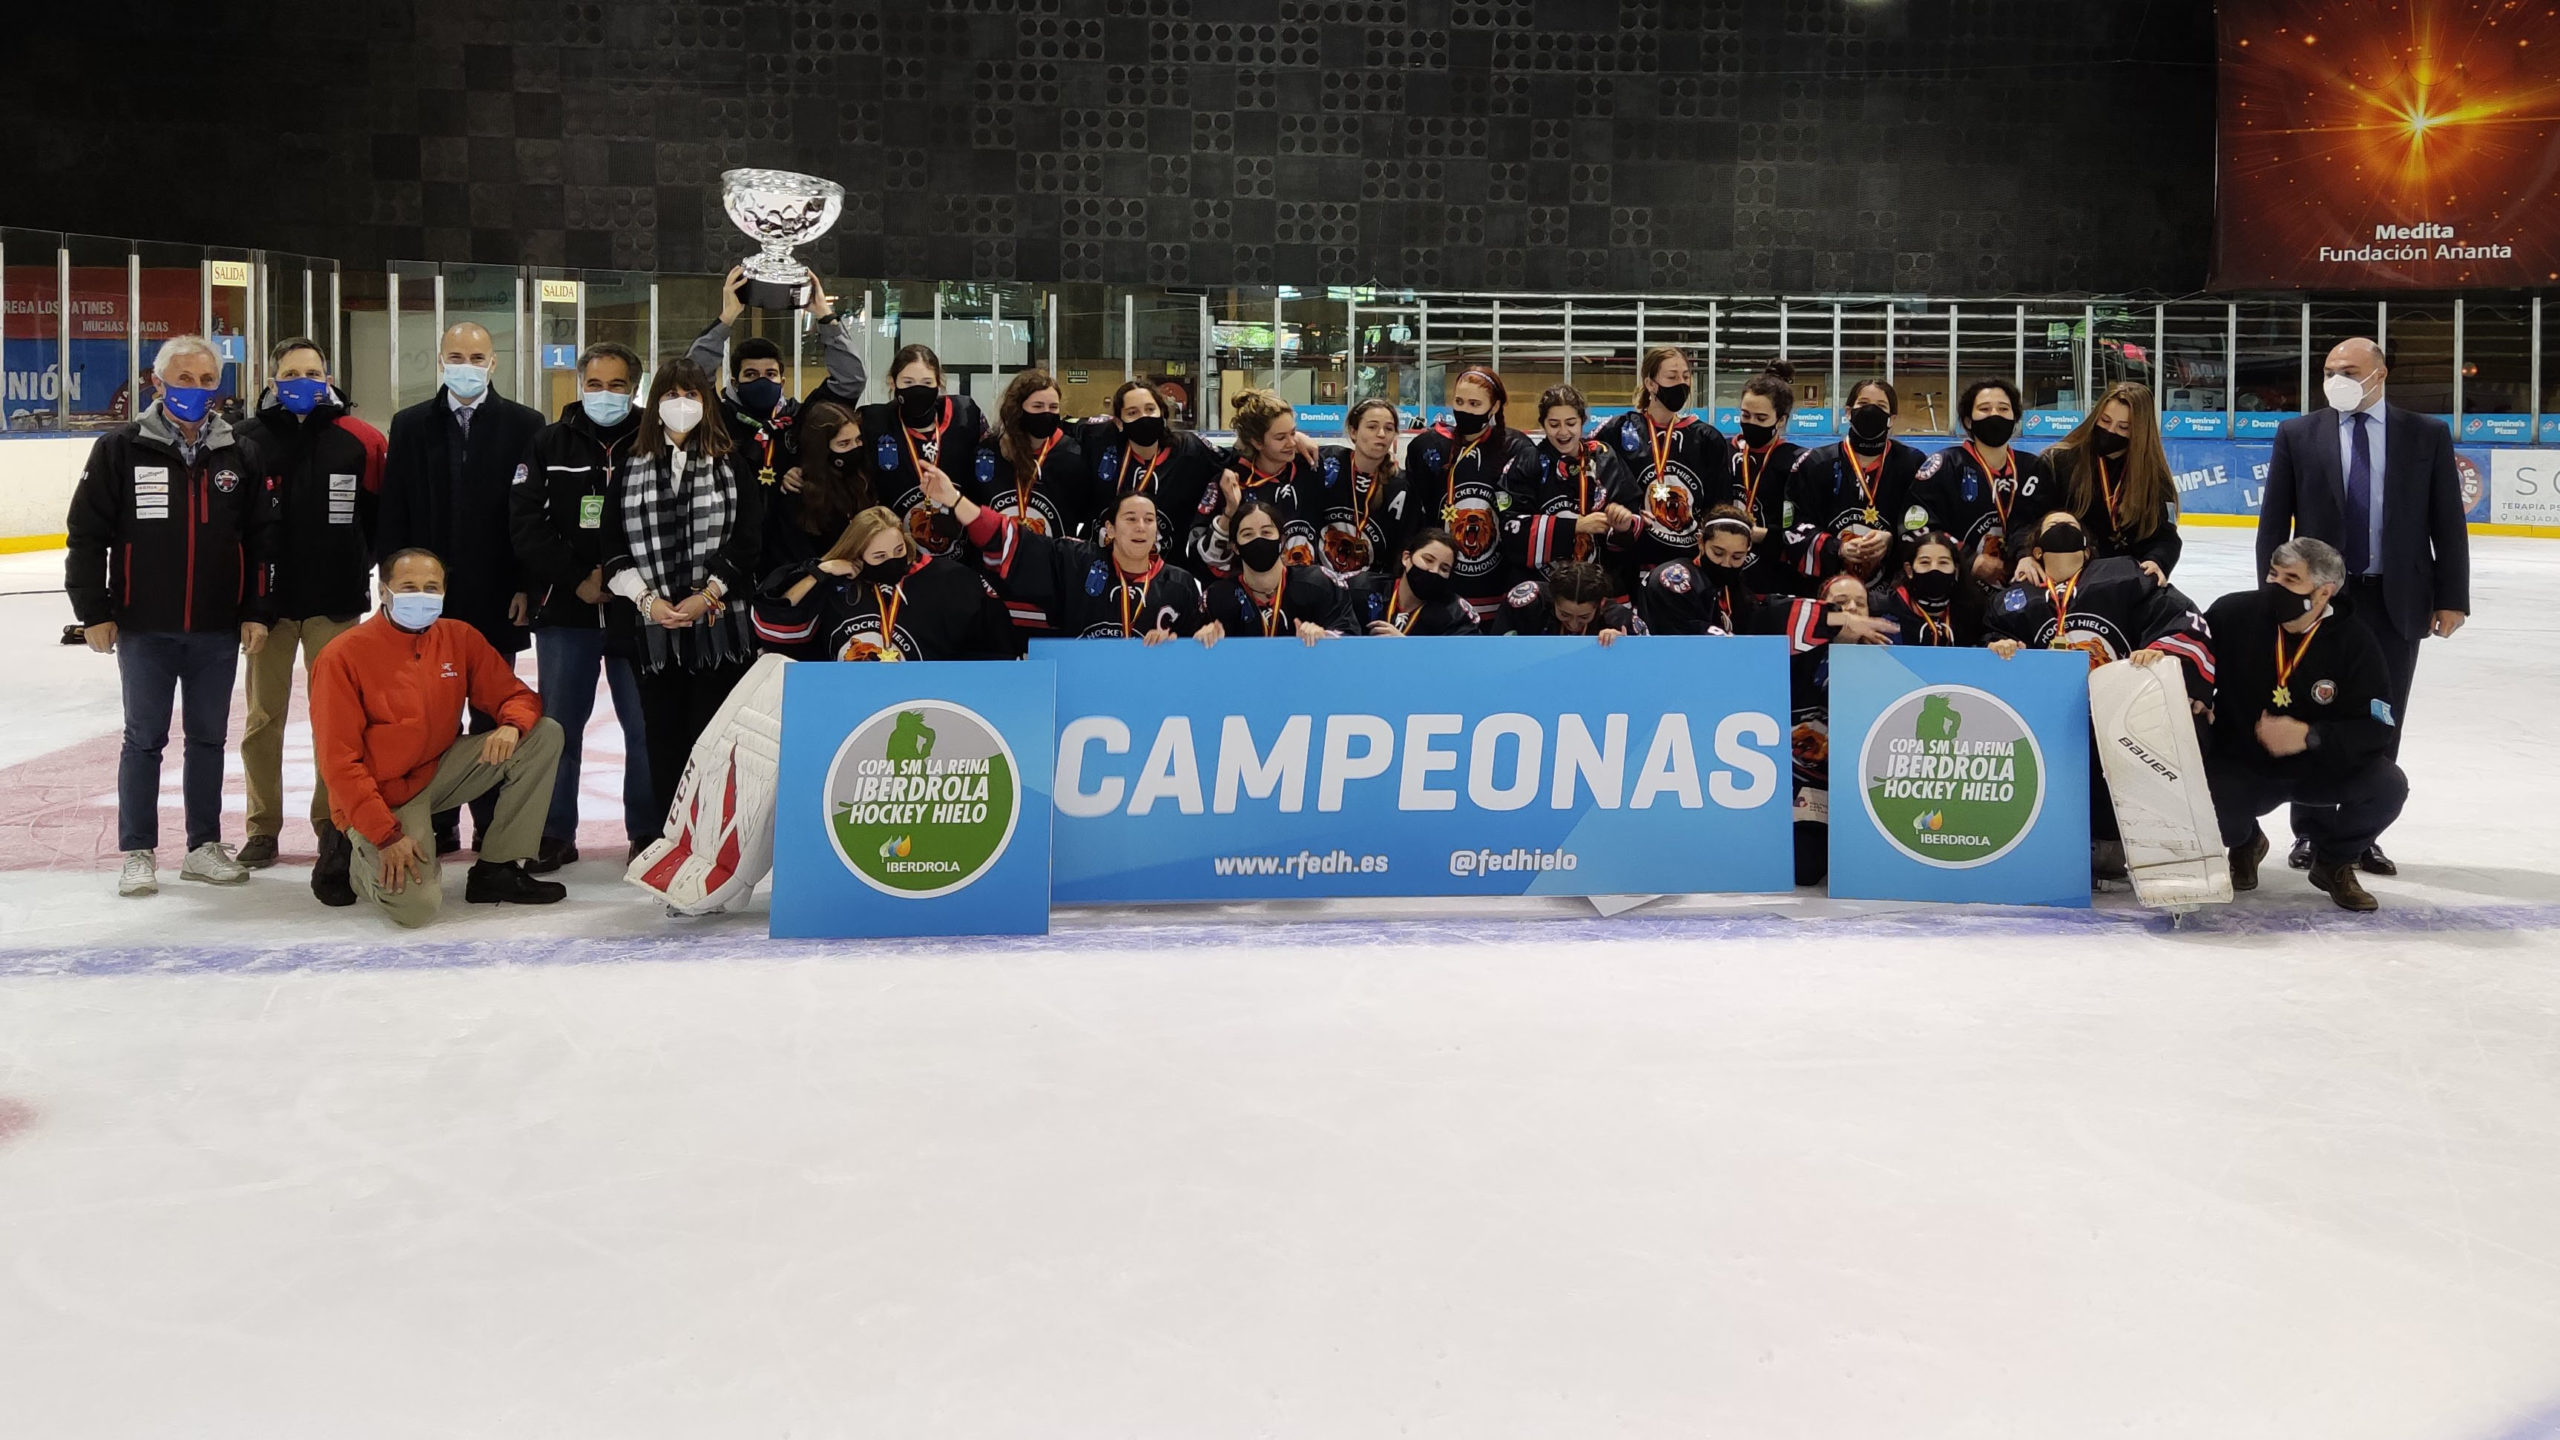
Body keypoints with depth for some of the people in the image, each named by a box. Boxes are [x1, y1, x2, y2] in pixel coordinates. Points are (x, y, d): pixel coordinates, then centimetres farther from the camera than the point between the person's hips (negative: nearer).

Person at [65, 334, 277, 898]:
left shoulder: (239, 454, 4)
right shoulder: (121, 448, -4)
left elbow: (261, 537, 6)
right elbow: (87, 533, -3)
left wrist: (257, 611, 1)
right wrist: (94, 611, -5)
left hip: (218, 631, 2)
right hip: (144, 629, -2)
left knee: (209, 739, 11)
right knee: (144, 739, 6)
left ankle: (204, 846, 22)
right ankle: (138, 853, 15)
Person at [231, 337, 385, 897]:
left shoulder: (358, 440, -3)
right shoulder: (247, 440, -2)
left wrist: (362, 560, 2)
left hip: (335, 601, -1)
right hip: (268, 599, 1)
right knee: (263, 718, 8)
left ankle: (333, 824, 15)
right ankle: (263, 828, 19)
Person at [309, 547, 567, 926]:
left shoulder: (461, 638, 0)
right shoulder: (344, 657, -15)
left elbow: (516, 696, 6)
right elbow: (339, 761, -16)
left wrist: (511, 726, -21)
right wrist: (386, 835, -22)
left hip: (439, 772, 6)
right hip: (384, 795, -6)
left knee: (544, 735, -9)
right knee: (416, 905, -27)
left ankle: (497, 869, -3)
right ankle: (365, 857, 12)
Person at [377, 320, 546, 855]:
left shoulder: (524, 425, 3)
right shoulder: (410, 425, 9)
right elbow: (393, 512, 8)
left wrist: (527, 585, -6)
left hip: (498, 598, -1)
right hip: (429, 592, 2)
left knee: (493, 714, 4)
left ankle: (492, 821, 10)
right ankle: (439, 823, 10)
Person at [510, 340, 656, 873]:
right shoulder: (551, 444, 6)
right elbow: (527, 524, 0)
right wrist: (577, 579, -9)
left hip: (635, 609, -1)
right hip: (565, 609, 2)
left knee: (645, 725, 2)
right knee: (558, 725, 6)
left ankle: (647, 832, 12)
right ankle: (556, 835, 14)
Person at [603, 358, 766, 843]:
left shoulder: (731, 465, 6)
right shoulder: (632, 467, 11)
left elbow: (746, 541, -1)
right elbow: (615, 546, 8)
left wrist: (707, 596, -10)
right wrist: (647, 599, -6)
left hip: (720, 623, -2)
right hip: (654, 624, 2)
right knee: (663, 733, 3)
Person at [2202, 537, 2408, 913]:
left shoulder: (2355, 643, -12)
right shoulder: (2234, 614, -12)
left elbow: (2378, 727, -15)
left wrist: (2309, 736, -28)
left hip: (2322, 768, 1)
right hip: (2241, 765, 0)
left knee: (2387, 785, -25)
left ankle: (2334, 861, 8)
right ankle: (2244, 842, 14)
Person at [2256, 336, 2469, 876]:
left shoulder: (2427, 435, 2)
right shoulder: (2298, 434, 2)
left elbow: (2448, 522, 2)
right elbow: (2274, 521, 3)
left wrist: (2452, 598, -3)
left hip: (2396, 600, 0)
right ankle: (2309, 831, 18)